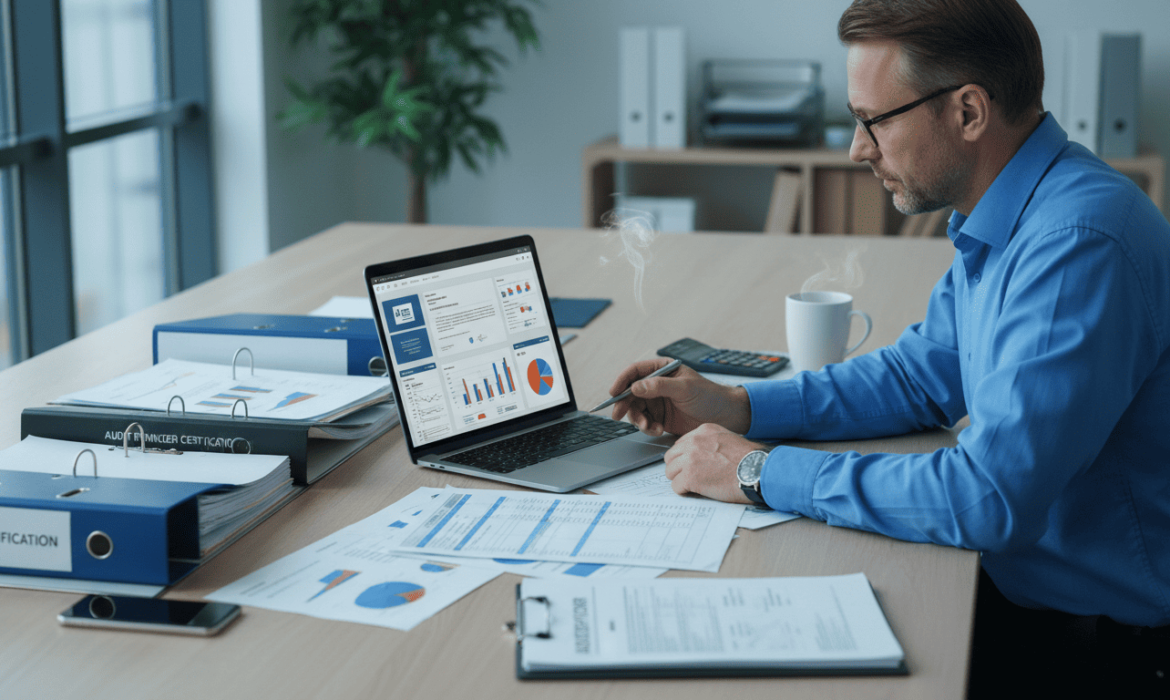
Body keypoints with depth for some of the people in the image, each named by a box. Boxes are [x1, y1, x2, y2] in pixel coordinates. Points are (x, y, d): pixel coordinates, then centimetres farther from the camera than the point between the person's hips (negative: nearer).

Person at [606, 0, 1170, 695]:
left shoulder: (1076, 245, -29)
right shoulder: (1003, 218, 4)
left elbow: (992, 497, -33)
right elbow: (923, 375, 17)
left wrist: (763, 472, -23)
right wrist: (736, 407, 5)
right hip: (1019, 580, 8)